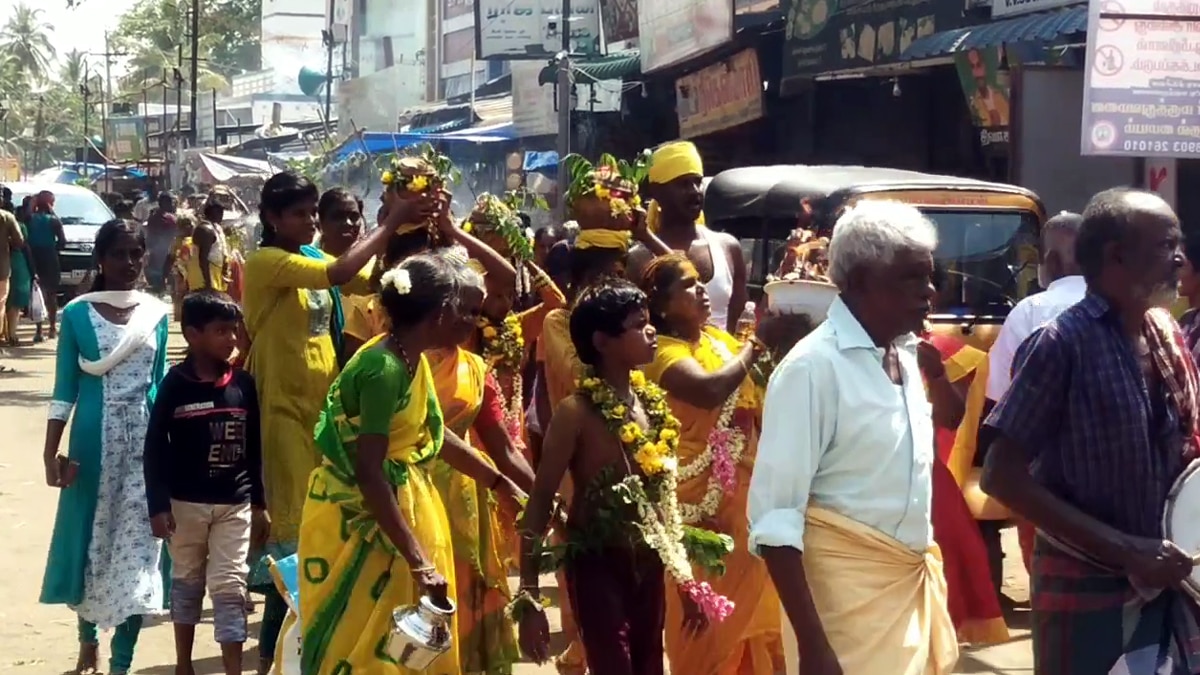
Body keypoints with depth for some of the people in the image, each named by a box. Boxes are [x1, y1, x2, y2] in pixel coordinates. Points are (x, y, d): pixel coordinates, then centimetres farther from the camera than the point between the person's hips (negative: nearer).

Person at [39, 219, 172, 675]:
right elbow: (65, 389, -1)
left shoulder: (158, 313, 4)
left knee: (137, 545, -3)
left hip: (145, 440, 1)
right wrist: (51, 453, -6)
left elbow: (159, 383, 10)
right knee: (90, 539, 8)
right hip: (94, 439, -1)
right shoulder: (77, 314, -2)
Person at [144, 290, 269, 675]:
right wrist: (158, 505, -11)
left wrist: (259, 502, 9)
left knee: (230, 588, 0)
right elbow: (155, 447, -8)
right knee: (187, 583, 15)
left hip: (235, 504, 1)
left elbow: (254, 448, 7)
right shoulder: (175, 384, -10)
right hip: (185, 503, -1)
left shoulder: (243, 384, -1)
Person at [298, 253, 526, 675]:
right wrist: (419, 561, -29)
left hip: (399, 505, 9)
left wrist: (501, 484, 22)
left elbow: (434, 435, 19)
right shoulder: (384, 369, -24)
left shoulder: (412, 359, 4)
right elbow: (368, 475, -28)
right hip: (358, 517, -9)